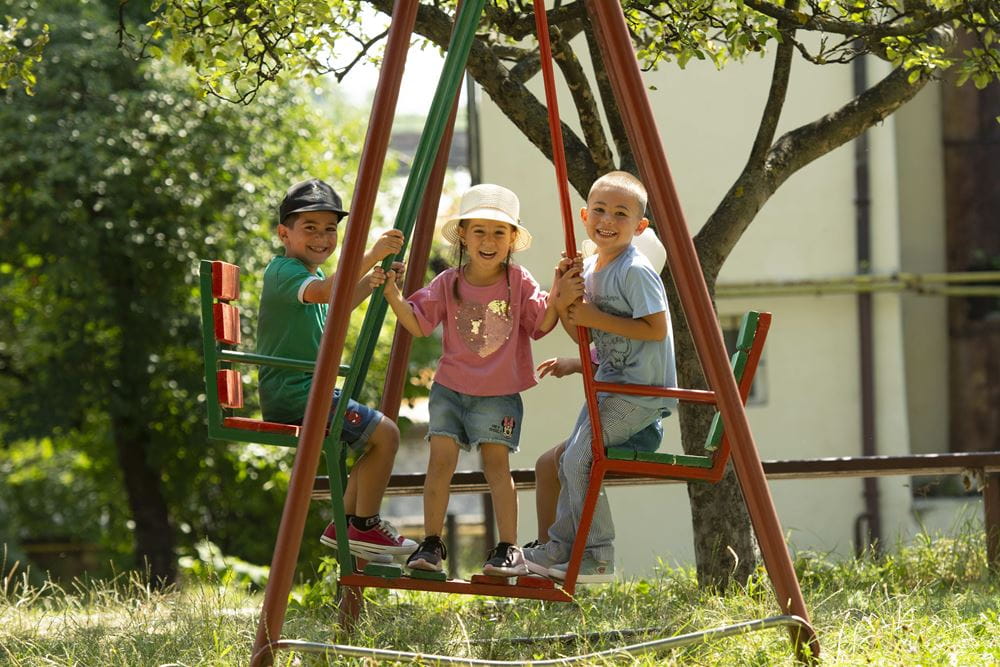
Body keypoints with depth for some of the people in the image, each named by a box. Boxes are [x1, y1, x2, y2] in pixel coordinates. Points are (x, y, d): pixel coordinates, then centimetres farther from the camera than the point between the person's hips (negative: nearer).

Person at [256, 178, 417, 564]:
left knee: (379, 437, 19)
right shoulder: (283, 271, -13)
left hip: (310, 392, 11)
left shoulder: (306, 272, 19)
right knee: (384, 434, -14)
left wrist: (368, 285, 20)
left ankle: (345, 525, 19)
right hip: (293, 393, -11)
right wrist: (370, 257, -39)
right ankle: (364, 527, -5)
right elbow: (322, 292, -34)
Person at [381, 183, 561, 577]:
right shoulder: (448, 284, 0)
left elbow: (543, 324, -9)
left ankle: (509, 548, -4)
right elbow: (418, 323, -1)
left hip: (498, 393, -2)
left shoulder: (520, 283, -4)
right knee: (441, 457, -7)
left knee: (496, 460, -10)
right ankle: (431, 543, 3)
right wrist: (393, 295, -15)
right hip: (450, 388, 2)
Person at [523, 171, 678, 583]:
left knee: (580, 456, -14)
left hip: (642, 389, -10)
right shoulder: (588, 268, 9)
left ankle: (598, 558, -5)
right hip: (610, 384, 10)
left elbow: (656, 329, -23)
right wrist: (563, 302, -8)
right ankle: (562, 548, 22)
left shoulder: (635, 271, -18)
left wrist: (598, 318, -20)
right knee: (570, 456, 11)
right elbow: (584, 334, 12)